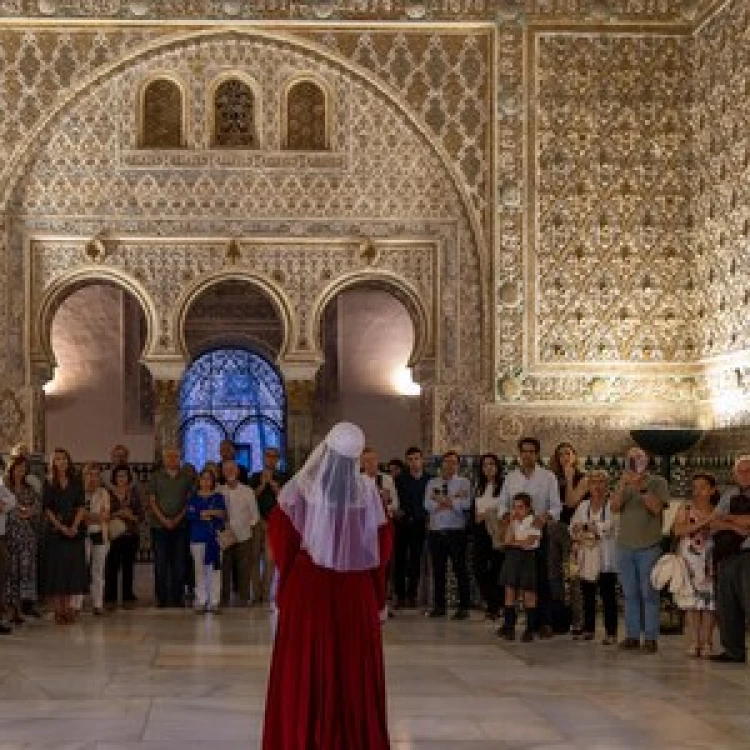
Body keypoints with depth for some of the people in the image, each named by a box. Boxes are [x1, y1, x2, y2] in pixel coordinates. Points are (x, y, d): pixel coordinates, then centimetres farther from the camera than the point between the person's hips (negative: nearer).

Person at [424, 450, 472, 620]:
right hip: (436, 531, 3)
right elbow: (427, 505, -4)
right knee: (438, 570, 8)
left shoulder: (463, 482, 3)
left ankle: (463, 607, 2)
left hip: (456, 531, -3)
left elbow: (465, 504, -13)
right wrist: (452, 500, -11)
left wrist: (441, 500, -10)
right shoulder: (432, 483, 11)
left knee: (460, 569, -1)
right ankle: (439, 606, 16)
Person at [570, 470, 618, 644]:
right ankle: (588, 629, 19)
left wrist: (585, 527, -10)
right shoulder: (583, 506, 15)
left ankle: (611, 633, 0)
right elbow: (573, 527, 13)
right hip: (587, 558, 5)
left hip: (606, 559, -5)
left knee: (608, 596, -4)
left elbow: (609, 527, -15)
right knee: (587, 596, 9)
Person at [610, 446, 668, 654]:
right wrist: (623, 485, -14)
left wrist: (641, 487, -18)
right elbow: (614, 507, -2)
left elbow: (656, 508, -11)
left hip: (649, 546, -4)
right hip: (625, 545, 4)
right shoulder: (623, 484, 12)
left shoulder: (658, 483, 2)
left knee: (649, 593, -4)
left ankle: (651, 637, -2)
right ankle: (632, 635, 10)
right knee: (630, 594, 6)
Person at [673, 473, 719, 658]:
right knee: (692, 596, -5)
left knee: (710, 599, -3)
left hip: (711, 558, 1)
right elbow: (678, 530, -8)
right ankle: (694, 642, -3)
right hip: (690, 556, -1)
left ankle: (706, 642, 1)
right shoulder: (686, 508, 6)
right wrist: (701, 523, -14)